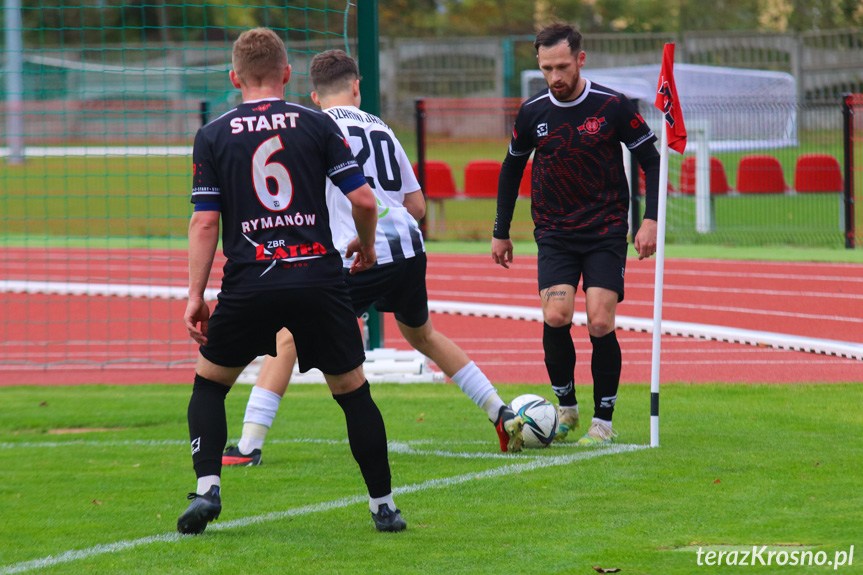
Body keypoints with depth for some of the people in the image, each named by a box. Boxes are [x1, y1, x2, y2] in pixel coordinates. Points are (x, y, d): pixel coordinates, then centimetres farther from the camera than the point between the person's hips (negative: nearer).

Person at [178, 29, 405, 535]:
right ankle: (384, 506, 12)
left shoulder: (213, 136, 5)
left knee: (209, 382, 18)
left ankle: (207, 489, 1)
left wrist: (195, 295, 2)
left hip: (249, 283, 0)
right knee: (352, 390, 12)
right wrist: (366, 246, 20)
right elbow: (363, 199, 1)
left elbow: (205, 222, 0)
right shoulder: (316, 124, 5)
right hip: (319, 279, 0)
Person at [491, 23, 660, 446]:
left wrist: (651, 220, -10)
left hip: (606, 232, -2)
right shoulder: (532, 112, 0)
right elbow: (512, 169, 16)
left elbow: (651, 161, 1)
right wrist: (501, 232, 16)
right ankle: (565, 407, 4)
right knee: (555, 316, -16)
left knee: (600, 323, -12)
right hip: (554, 233, 2)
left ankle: (603, 421, 2)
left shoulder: (612, 107, -7)